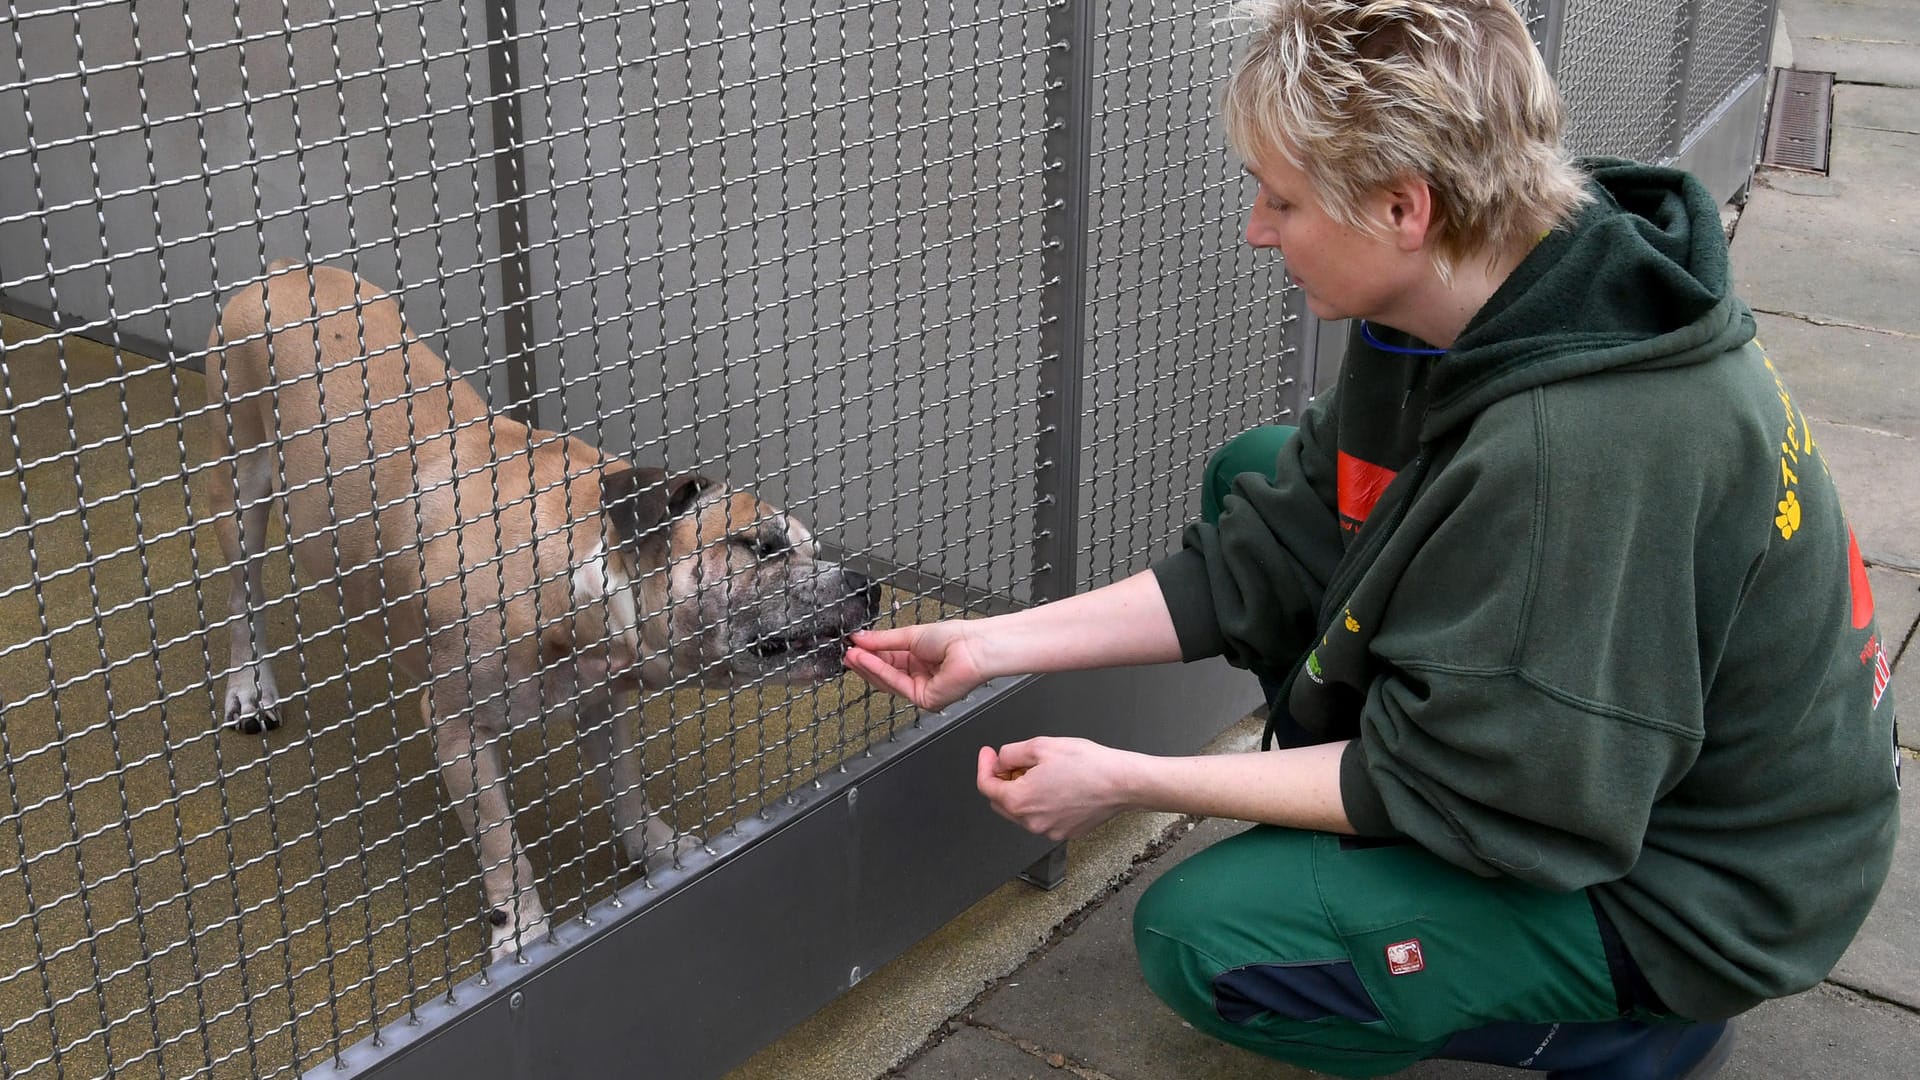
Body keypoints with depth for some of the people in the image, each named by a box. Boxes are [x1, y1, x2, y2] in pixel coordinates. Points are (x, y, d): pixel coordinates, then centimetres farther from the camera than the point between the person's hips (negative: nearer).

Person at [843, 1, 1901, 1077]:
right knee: (1256, 476, 6)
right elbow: (1258, 573, -2)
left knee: (1199, 937, -18)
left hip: (1694, 882, -9)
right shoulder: (1453, 319, -8)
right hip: (1571, 753, 9)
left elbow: (1460, 785, -27)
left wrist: (1126, 782, -21)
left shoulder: (1583, 446, -37)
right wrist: (990, 645, -4)